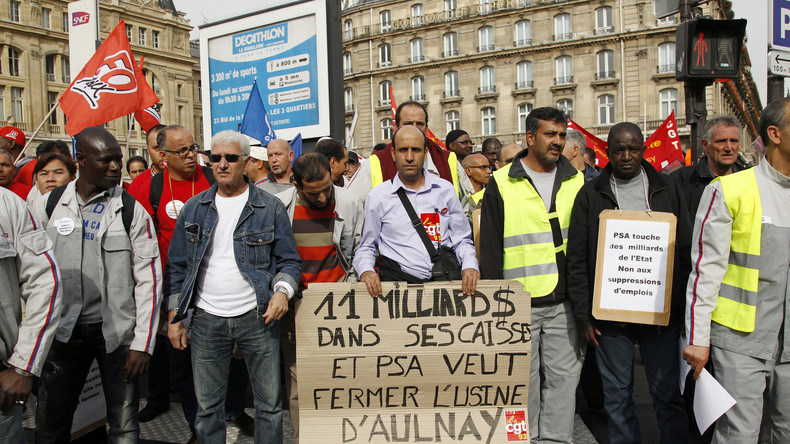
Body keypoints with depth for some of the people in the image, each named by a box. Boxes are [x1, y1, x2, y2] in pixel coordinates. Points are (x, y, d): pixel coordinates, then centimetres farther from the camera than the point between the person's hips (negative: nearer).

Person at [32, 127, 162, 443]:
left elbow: (149, 278, -5)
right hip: (63, 332, 2)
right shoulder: (48, 206, 2)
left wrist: (142, 343, -8)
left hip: (117, 331, -1)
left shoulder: (132, 210, -3)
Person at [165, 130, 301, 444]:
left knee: (269, 404, 6)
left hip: (257, 317, -1)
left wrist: (282, 290, -15)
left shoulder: (270, 208, 1)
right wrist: (174, 316, 7)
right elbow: (176, 267, 11)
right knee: (207, 407, 10)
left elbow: (289, 261, 4)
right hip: (207, 320, 2)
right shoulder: (194, 208, 7)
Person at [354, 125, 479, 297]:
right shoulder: (378, 196, 7)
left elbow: (462, 240, 16)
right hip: (397, 280, -1)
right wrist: (366, 270, -9)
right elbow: (366, 247, 12)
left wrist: (470, 266, -4)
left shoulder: (446, 190, 12)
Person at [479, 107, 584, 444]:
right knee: (523, 378, 7)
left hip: (564, 302, 3)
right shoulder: (501, 184, -1)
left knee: (564, 376, 8)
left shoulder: (576, 181, 9)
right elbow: (489, 247, -1)